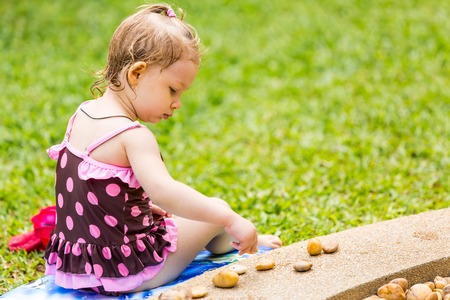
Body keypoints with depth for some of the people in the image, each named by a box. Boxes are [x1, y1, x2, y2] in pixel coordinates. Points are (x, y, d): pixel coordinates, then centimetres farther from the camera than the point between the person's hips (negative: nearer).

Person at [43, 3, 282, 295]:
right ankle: (241, 244, 39)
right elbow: (162, 190, -41)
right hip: (130, 275, -9)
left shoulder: (82, 115, 3)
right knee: (216, 209, 9)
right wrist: (230, 220, -42)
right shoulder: (133, 137, -25)